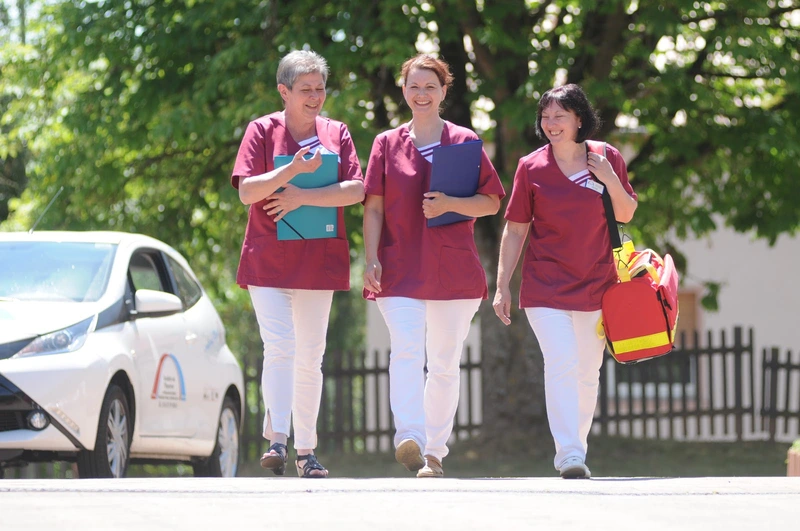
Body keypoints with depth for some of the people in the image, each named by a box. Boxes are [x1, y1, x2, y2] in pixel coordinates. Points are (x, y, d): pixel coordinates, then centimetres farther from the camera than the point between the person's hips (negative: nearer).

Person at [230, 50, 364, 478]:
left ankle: (306, 450, 13)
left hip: (318, 261, 3)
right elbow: (246, 191, -10)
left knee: (310, 357, 7)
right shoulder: (262, 131, 0)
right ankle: (276, 440, -20)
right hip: (267, 261, -3)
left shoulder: (336, 133, 7)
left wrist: (302, 197, -13)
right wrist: (292, 170, -22)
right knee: (279, 347, -16)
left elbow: (356, 190, -4)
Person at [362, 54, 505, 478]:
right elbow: (374, 207, 7)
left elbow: (492, 203, 6)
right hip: (400, 266, -1)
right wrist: (371, 259, -5)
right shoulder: (387, 144, 11)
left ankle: (434, 453, 12)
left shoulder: (464, 142, 8)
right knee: (406, 349, -20)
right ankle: (409, 438, -33)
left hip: (454, 268, 1)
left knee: (444, 363, 5)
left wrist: (450, 204, -11)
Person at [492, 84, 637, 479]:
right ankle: (570, 455, -21)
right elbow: (515, 229, 2)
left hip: (596, 284, 2)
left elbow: (626, 215, 8)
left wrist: (610, 179, -10)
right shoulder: (532, 168, -1)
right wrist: (503, 286, -1)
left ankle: (574, 450, 23)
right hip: (545, 286, -2)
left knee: (587, 373, 8)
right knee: (561, 364, -17)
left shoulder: (606, 159, 3)